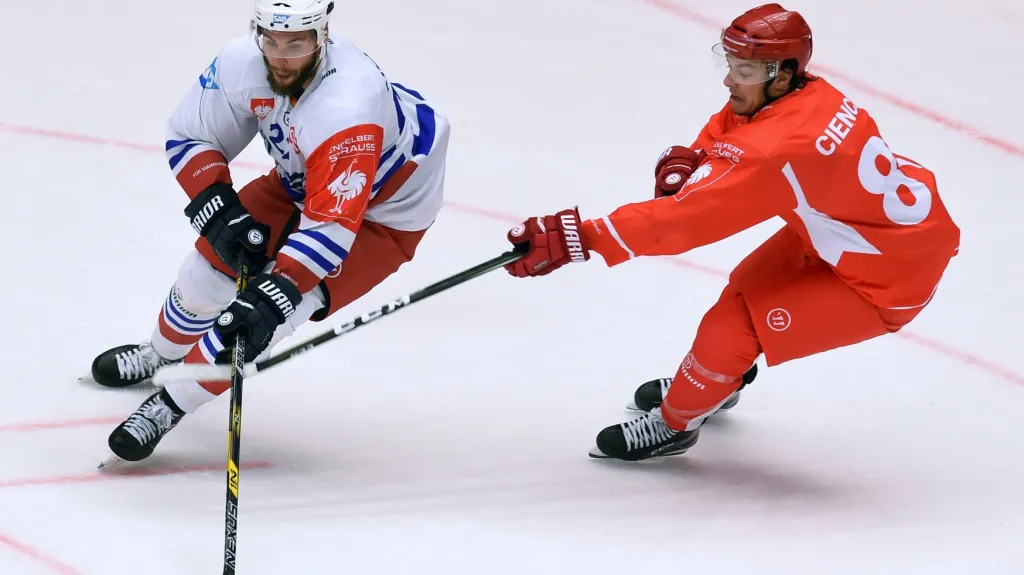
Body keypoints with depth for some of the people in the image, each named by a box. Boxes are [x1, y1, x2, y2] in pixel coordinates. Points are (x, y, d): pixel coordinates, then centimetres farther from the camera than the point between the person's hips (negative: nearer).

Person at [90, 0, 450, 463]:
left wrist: (273, 296, -51)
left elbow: (332, 223, -45)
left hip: (382, 212, -6)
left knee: (270, 308, -20)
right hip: (298, 182, 6)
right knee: (211, 266, 6)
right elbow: (187, 136, -9)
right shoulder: (243, 62, -24)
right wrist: (219, 211, -23)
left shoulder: (349, 107, -42)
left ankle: (170, 405, -2)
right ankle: (159, 355, 39)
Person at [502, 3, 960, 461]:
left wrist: (575, 238, -35)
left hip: (889, 279, -9)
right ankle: (718, 382, 51)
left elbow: (688, 217, -35)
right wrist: (685, 162, -13)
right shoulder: (809, 94, -8)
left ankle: (674, 424, 17)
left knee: (732, 328, -9)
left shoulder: (774, 149, -33)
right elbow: (720, 134, 9)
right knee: (750, 284, 25)